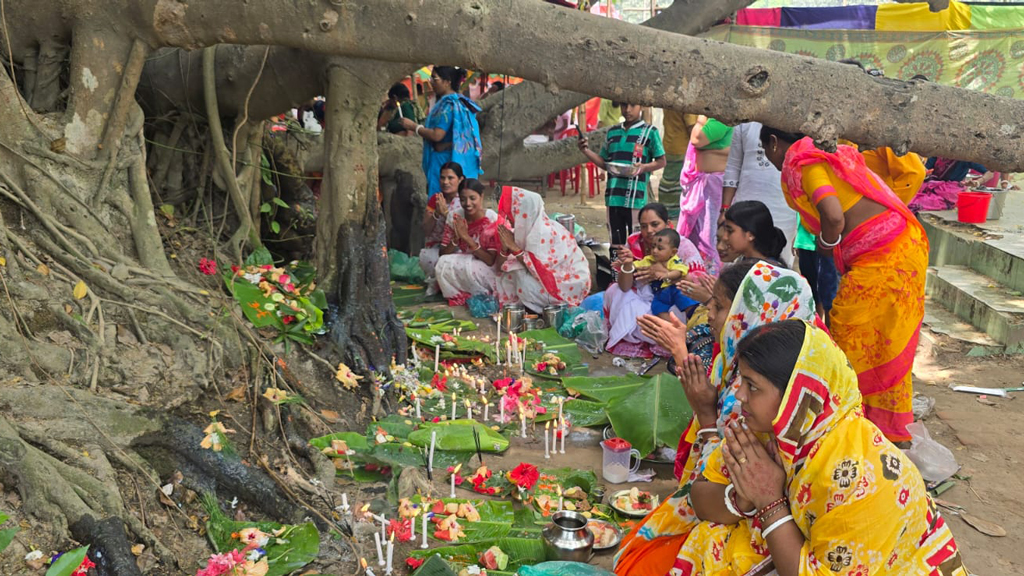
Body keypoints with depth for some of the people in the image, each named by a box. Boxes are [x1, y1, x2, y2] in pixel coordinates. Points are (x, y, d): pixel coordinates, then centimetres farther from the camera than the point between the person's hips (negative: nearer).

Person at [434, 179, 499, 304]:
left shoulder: (491, 220, -19)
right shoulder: (455, 216, -7)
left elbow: (491, 261, -23)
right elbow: (443, 253, -6)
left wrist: (467, 237, -29)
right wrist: (456, 238, -26)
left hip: (486, 271, -4)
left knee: (466, 266, -33)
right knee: (443, 263, -24)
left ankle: (481, 295, -4)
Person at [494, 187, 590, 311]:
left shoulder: (543, 232, -24)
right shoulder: (524, 229, 0)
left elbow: (539, 269, -31)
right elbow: (501, 268, -1)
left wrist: (514, 247, -27)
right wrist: (505, 246, -20)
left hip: (571, 282, -8)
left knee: (524, 281, -25)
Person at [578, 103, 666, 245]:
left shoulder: (650, 132, 1)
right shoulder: (612, 132, 15)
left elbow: (661, 162, 2)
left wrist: (644, 167, -16)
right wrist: (586, 151, 5)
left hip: (635, 197, -5)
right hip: (613, 196, 5)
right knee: (616, 241, 11)